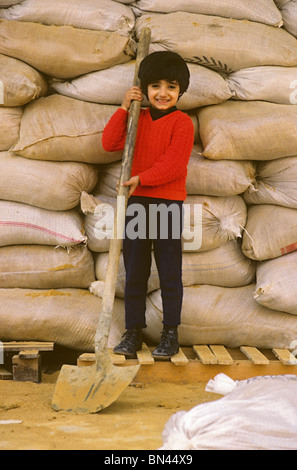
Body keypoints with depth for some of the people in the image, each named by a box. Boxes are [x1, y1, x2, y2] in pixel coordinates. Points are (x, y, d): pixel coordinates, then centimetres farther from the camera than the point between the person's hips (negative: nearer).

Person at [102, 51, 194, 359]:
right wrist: (124, 108, -4)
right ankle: (133, 332, 17)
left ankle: (170, 334, 13)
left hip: (168, 205, -5)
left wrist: (141, 178, -19)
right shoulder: (138, 119, 11)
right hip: (136, 204, 5)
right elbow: (110, 143, -1)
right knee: (134, 272, 9)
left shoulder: (181, 122, -5)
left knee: (169, 273, 4)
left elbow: (174, 165, -14)